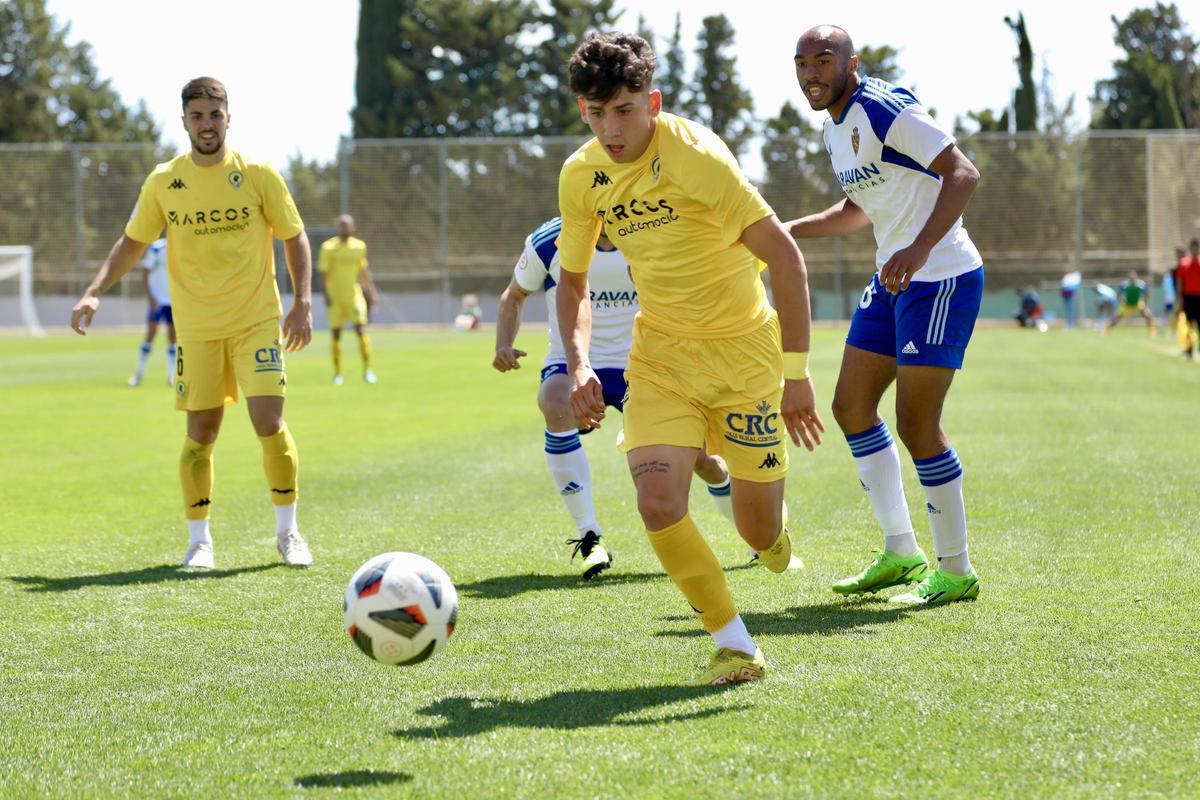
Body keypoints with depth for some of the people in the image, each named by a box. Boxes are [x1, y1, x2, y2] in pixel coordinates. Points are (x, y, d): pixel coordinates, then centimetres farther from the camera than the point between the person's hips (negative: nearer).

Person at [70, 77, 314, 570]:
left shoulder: (257, 175, -4)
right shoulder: (164, 182, 1)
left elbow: (294, 237, 3)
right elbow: (132, 243, 10)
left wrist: (303, 302, -7)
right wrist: (94, 293, -3)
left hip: (257, 322, -1)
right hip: (197, 330, 1)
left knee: (270, 424, -10)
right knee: (201, 434, 2)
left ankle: (287, 532, 7)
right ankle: (199, 539, 14)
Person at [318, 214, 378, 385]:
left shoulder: (359, 246, 7)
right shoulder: (329, 247, -3)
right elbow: (323, 273, -3)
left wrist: (372, 293, 16)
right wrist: (326, 294, -12)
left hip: (354, 295, 2)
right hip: (335, 297, -2)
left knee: (361, 329, -13)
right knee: (336, 334, 1)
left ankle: (367, 370, -9)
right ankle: (337, 374, 12)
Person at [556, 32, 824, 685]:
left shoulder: (695, 155, -21)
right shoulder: (580, 176, -5)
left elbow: (784, 255, -20)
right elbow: (572, 280, 11)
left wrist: (796, 374, -22)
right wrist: (578, 365, -6)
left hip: (743, 346, -3)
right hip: (661, 354, 3)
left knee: (760, 533, 3)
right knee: (658, 502, -20)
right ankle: (736, 647, -3)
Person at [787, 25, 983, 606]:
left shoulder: (885, 110, -18)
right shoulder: (835, 128, 11)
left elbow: (963, 172, -26)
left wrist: (920, 248, -37)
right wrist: (787, 231, 18)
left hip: (942, 279, -10)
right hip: (892, 280, 10)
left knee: (916, 426, -10)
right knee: (851, 407, 11)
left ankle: (956, 572, 3)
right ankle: (901, 554, 20)